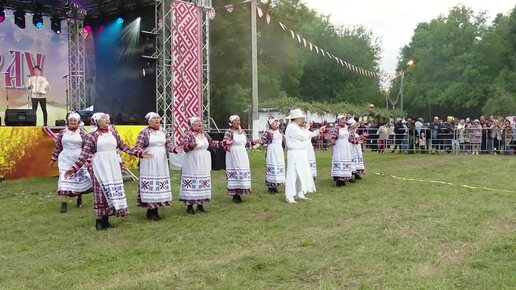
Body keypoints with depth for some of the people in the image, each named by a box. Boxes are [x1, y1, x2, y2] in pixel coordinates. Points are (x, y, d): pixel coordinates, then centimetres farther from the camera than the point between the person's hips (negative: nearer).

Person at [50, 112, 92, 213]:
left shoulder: (82, 134, 1)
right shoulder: (62, 133, 5)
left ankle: (79, 196, 35)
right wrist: (53, 159, 8)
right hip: (65, 159, 0)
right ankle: (64, 203, -2)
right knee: (65, 179, -7)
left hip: (79, 159, 0)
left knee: (81, 179, 6)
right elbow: (58, 147, 9)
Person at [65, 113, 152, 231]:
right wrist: (74, 167, -16)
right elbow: (85, 153, -6)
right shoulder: (92, 136, -2)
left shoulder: (113, 133, 10)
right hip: (100, 166, -4)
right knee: (100, 191, -3)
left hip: (113, 165, 4)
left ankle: (106, 220, 16)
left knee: (113, 190, 5)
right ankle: (99, 220, 6)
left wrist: (140, 153, 6)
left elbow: (124, 147, 12)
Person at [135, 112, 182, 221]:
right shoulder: (144, 132, -3)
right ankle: (150, 211, 4)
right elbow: (138, 146, -7)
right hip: (149, 163, -5)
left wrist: (174, 149, -17)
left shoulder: (164, 132, 11)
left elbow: (169, 144, 5)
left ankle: (156, 210, 15)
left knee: (160, 184, 6)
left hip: (162, 163, 5)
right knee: (150, 185, -5)